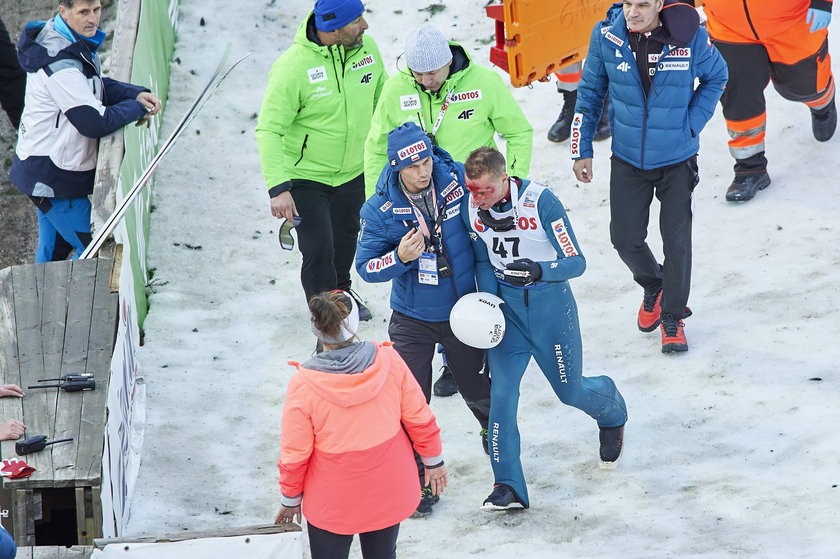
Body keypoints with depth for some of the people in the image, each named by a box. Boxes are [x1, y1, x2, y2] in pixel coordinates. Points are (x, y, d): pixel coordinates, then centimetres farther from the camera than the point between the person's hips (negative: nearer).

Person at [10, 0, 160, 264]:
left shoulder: (77, 42, 3)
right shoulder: (61, 64, -28)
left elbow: (96, 86, 16)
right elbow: (96, 123, -28)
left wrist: (136, 94, -3)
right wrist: (136, 108, -12)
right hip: (52, 177, -10)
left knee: (53, 247, 21)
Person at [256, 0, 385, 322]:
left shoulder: (367, 48, -11)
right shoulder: (293, 67, -29)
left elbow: (381, 99, 7)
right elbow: (269, 130, -25)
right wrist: (278, 188, -32)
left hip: (353, 171, 6)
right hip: (305, 175, -6)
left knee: (346, 235, 25)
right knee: (318, 250, -7)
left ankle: (342, 293, 52)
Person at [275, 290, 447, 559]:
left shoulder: (303, 386, -23)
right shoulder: (389, 362, -18)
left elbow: (294, 454, -13)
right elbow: (420, 419, -6)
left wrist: (291, 498, 4)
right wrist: (433, 461, 11)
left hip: (333, 504, -2)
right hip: (388, 495, 2)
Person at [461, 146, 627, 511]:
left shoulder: (540, 201, -24)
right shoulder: (470, 206, -9)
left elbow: (576, 262, -21)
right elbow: (484, 261, 6)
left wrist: (539, 270, -40)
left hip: (549, 302, -3)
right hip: (505, 304, 3)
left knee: (570, 390, 11)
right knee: (501, 392, -8)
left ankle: (612, 411, 47)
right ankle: (508, 486, -1)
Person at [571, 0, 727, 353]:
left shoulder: (690, 36, -18)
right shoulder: (606, 36, -14)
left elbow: (715, 76, 2)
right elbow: (590, 92, 1)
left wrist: (691, 124, -8)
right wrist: (581, 149, 1)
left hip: (677, 157, -2)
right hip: (628, 160, 2)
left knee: (676, 240, 5)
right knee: (625, 238, 7)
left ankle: (673, 317, 25)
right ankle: (653, 286, 39)